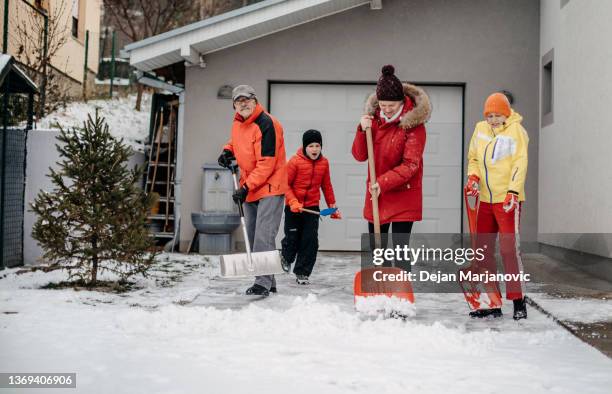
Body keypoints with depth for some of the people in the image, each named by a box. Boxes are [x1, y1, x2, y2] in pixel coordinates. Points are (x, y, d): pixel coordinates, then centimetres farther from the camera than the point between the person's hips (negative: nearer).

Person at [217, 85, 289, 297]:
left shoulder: (266, 124, -19)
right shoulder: (237, 123, 7)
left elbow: (266, 164, -23)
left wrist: (246, 187, -25)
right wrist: (228, 150, 7)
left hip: (270, 187, -9)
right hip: (249, 188, 9)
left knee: (263, 236, -17)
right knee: (253, 237, 11)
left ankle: (263, 282, -16)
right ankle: (269, 283, 19)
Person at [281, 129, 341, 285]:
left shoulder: (324, 163, 1)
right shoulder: (295, 161, -12)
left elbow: (326, 186, 11)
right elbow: (286, 184, -10)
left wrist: (332, 206, 12)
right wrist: (293, 202, -22)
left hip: (312, 207, 3)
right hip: (294, 208, -3)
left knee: (310, 241, -4)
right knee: (292, 240, 6)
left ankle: (302, 273, 7)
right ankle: (286, 260, 38)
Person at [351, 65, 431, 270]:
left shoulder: (414, 123, -15)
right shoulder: (374, 117, 2)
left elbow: (410, 165, -19)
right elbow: (359, 155, 0)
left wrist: (383, 183, -28)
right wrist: (362, 130, -16)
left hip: (403, 195, -6)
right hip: (376, 193, 6)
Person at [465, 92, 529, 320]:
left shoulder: (516, 131, -7)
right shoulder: (480, 129, 10)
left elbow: (520, 164, -13)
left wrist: (513, 192, -23)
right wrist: (473, 177, -2)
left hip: (508, 199, -7)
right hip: (485, 199, 7)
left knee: (509, 248, -10)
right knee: (483, 250, 8)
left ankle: (518, 302, -1)